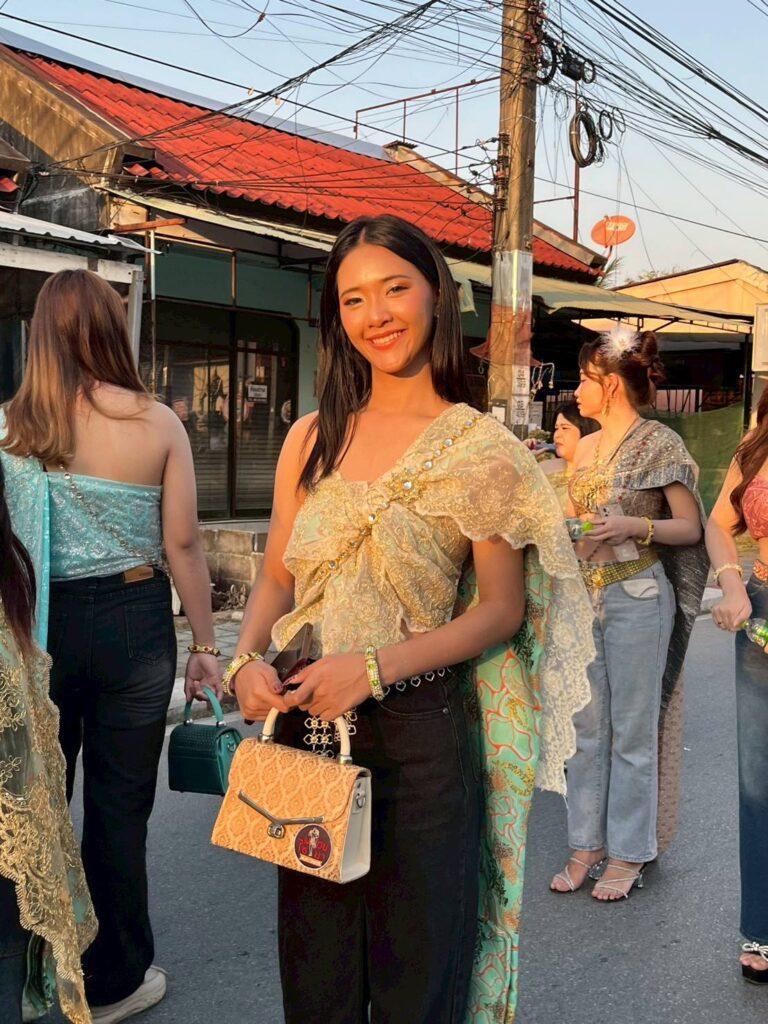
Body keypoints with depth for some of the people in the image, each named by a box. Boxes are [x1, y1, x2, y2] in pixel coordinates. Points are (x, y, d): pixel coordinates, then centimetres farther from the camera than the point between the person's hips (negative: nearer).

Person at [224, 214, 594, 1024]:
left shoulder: (480, 448, -6)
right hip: (303, 725, 4)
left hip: (417, 730, -3)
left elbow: (502, 607, -6)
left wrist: (376, 666, -17)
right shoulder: (311, 438, 6)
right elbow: (277, 576, 11)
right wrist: (248, 659, -9)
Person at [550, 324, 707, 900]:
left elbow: (690, 528, -6)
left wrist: (635, 527, -21)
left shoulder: (659, 444, -6)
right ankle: (587, 843, 23)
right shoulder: (585, 448, 13)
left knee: (632, 730, 4)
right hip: (584, 596, 6)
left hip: (637, 598, -6)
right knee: (586, 727, 11)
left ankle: (628, 852, 17)